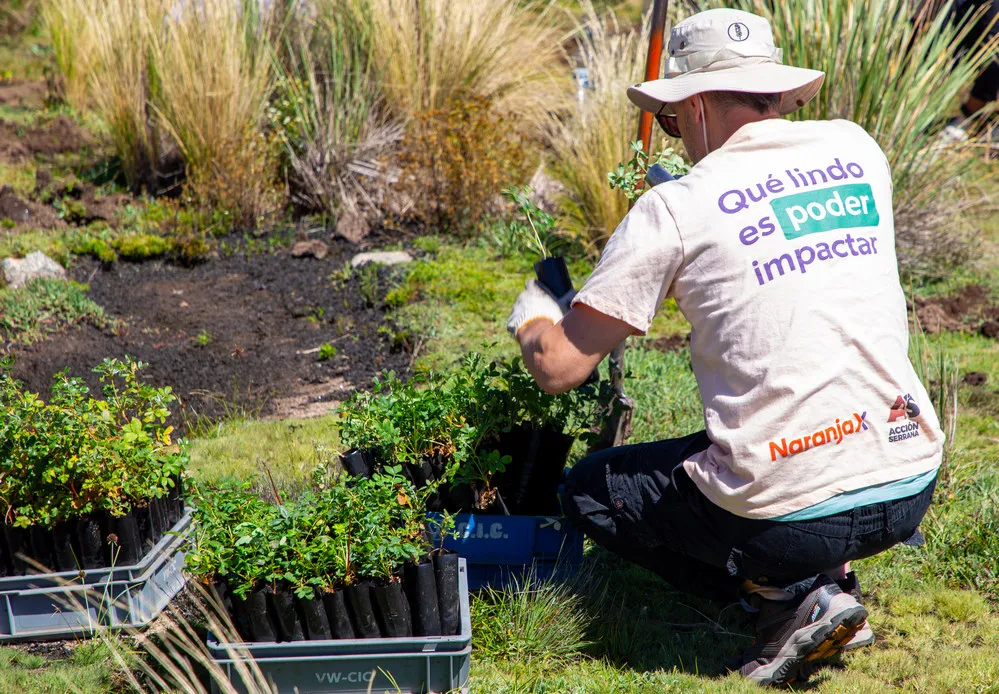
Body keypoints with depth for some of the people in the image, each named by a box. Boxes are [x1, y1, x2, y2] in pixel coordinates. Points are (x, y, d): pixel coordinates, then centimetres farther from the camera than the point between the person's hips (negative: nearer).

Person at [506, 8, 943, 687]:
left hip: (791, 515, -6)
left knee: (590, 490, 19)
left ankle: (789, 594, 3)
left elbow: (560, 367, -4)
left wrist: (533, 314, 18)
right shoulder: (857, 149, 6)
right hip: (912, 489, 6)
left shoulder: (676, 208, -8)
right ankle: (831, 579, 14)